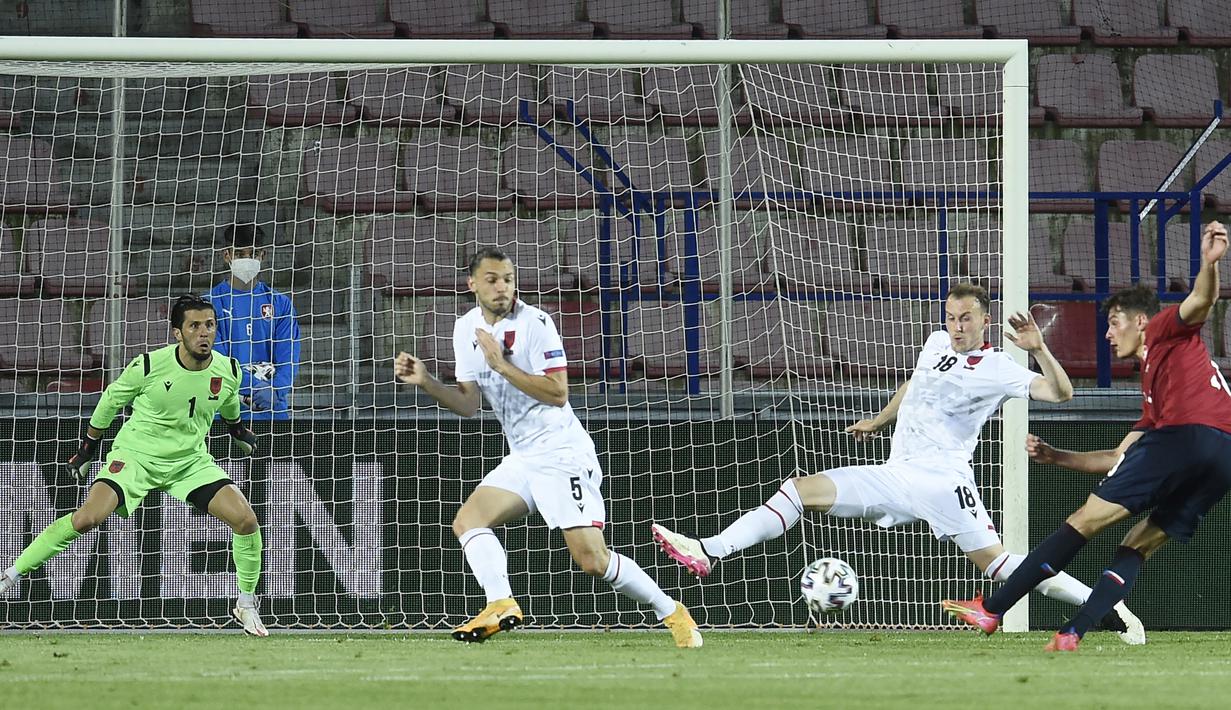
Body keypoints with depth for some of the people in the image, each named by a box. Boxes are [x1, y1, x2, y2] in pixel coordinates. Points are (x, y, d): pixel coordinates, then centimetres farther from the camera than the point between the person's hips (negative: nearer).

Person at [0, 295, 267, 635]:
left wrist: (237, 428, 35)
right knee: (87, 517, -25)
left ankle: (246, 604, 10)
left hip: (191, 461, 3)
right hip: (136, 455, -3)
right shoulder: (148, 366, -20)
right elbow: (110, 399, -1)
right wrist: (88, 447, 9)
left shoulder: (228, 371, -9)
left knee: (246, 520, -13)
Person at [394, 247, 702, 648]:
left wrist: (502, 365, -22)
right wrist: (425, 381, -3)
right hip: (521, 460, 8)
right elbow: (468, 404, 12)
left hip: (562, 453, -8)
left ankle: (671, 612, -1)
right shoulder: (467, 330, 8)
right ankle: (500, 605, -26)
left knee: (591, 558, -15)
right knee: (467, 521, -11)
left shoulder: (534, 323, -13)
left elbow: (558, 393, -19)